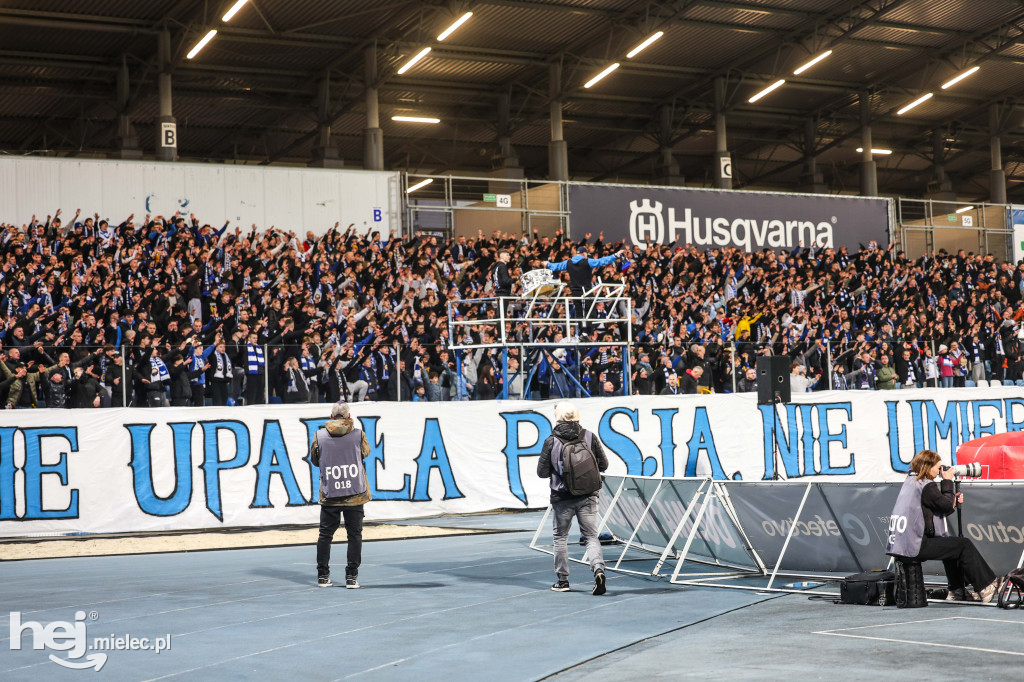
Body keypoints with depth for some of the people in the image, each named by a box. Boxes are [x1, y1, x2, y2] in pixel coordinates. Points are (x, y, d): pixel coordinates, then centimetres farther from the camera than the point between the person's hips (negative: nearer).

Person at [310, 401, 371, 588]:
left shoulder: (320, 435, -1)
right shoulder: (358, 434, -2)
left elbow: (314, 460, 12)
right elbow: (366, 452, 16)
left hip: (329, 494, 1)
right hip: (354, 493, -1)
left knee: (325, 534, 10)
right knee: (354, 534, 5)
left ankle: (322, 576, 13)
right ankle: (352, 576, 3)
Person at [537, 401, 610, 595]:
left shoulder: (551, 441, -9)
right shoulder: (590, 437, -4)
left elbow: (542, 472, -6)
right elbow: (603, 464, 1)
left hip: (562, 498, -1)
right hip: (588, 496, 1)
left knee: (560, 537, 14)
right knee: (591, 536, 6)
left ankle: (562, 580, 18)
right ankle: (598, 569, -18)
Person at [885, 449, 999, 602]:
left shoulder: (910, 481, 17)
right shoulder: (926, 486, -11)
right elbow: (946, 505, -8)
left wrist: (953, 501, 15)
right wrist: (947, 482, 2)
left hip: (899, 543, 10)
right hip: (915, 547, -10)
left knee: (951, 545, 28)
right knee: (964, 545, 0)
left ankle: (956, 592, 29)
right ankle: (985, 587, 6)